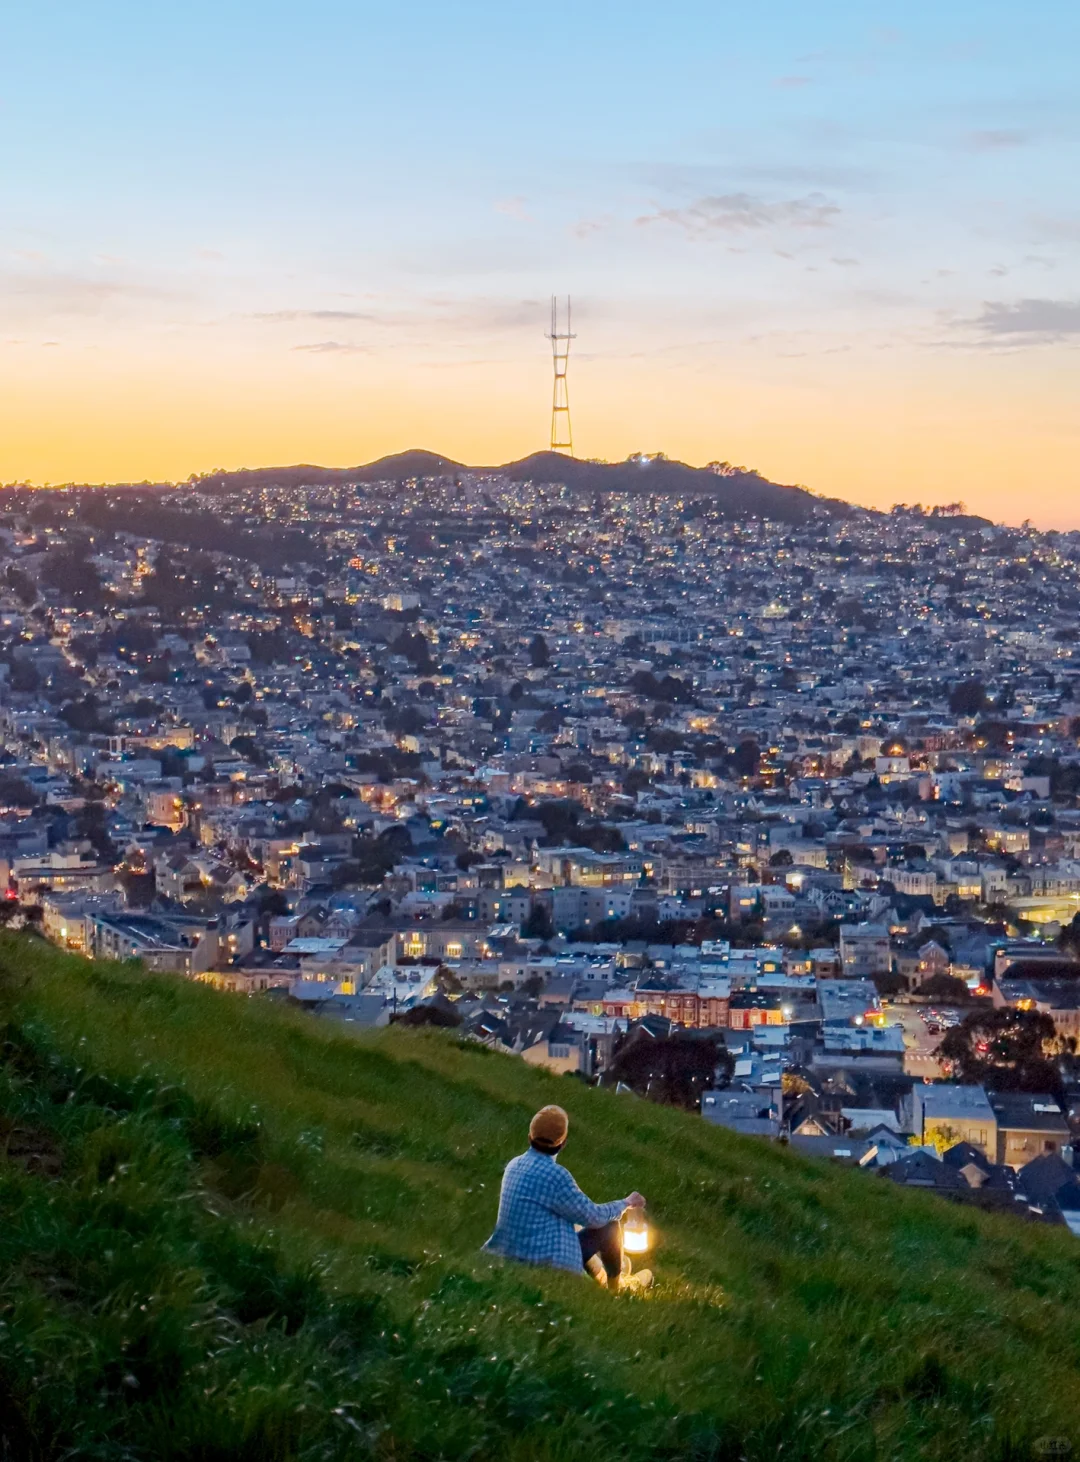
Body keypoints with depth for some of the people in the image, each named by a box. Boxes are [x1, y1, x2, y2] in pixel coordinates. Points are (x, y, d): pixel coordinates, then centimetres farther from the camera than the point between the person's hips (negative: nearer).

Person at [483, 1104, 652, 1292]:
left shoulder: (515, 1165, 2)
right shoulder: (554, 1174, -23)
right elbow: (593, 1217, -12)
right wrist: (627, 1203, 7)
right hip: (544, 1263, -8)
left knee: (576, 1226, 32)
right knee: (609, 1226, 4)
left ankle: (600, 1276, 52)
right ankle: (615, 1284, 28)